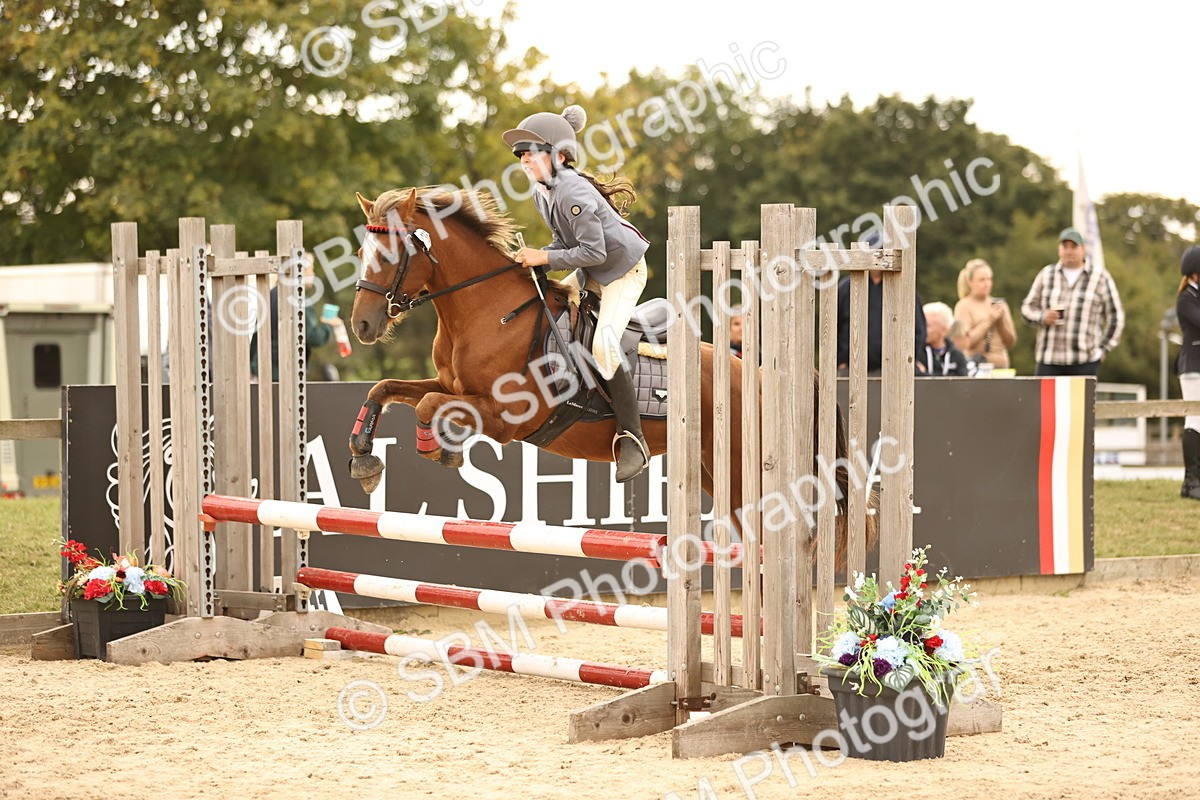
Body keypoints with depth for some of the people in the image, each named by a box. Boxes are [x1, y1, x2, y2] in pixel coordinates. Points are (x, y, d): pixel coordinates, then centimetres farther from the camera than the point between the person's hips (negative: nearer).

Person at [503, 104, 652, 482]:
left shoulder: (573, 193, -29)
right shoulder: (541, 193, 1)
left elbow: (593, 251, -30)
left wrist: (545, 258, -28)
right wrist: (538, 256, -8)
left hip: (623, 269, -10)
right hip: (589, 271, 10)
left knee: (604, 344, -22)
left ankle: (631, 438, -18)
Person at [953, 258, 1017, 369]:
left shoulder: (999, 304, 13)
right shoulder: (963, 306, 0)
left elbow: (1011, 341, 12)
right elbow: (965, 343, -11)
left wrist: (1001, 322, -5)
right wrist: (989, 321, -10)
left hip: (1000, 365, 5)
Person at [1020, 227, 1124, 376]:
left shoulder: (1100, 277, 4)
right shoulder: (1047, 274, 12)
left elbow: (1115, 316, 8)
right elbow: (1028, 307, 16)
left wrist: (1104, 349, 4)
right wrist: (1043, 317, -5)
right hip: (1048, 360, 3)